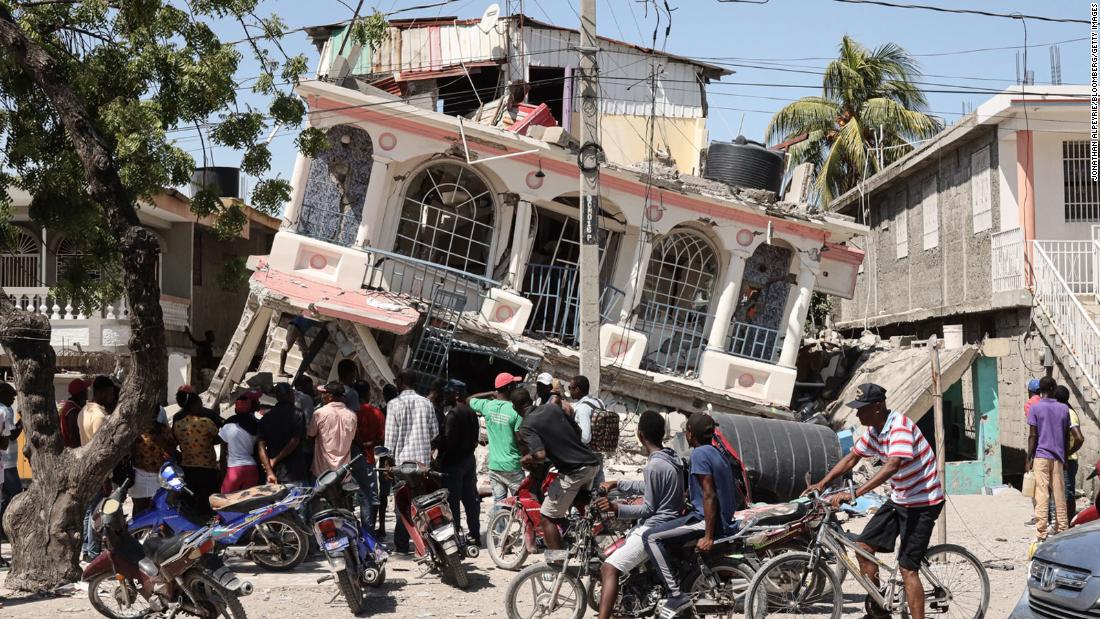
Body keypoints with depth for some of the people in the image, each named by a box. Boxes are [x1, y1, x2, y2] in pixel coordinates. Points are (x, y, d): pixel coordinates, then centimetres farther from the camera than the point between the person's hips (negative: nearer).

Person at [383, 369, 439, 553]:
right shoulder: (426, 403, 6)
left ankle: (401, 545, 0)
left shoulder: (394, 404, -6)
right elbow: (435, 431, 7)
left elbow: (390, 435, -6)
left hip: (403, 457, -3)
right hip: (424, 458, 3)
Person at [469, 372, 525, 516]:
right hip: (512, 467, -5)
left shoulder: (487, 405, -2)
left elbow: (469, 400, 19)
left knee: (498, 502, 10)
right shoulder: (515, 410, -16)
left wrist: (491, 394, 17)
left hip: (494, 465, 5)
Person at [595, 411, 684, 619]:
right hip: (670, 523, 10)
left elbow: (649, 509, -15)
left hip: (655, 529, -10)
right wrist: (617, 485, 23)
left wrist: (615, 508, -19)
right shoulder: (672, 457, 9)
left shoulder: (654, 466, -19)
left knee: (609, 569, -20)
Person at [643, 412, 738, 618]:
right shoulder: (716, 452, 16)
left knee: (651, 537, -16)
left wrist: (708, 537, -22)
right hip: (724, 520, 10)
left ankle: (676, 595, -20)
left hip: (707, 520, -10)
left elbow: (709, 495, -20)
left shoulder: (700, 454, -12)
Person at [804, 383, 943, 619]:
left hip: (923, 502, -9)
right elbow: (852, 457, 15)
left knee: (907, 569, -11)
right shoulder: (873, 430, 4)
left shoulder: (900, 426, -24)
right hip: (899, 499, 9)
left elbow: (892, 466, -36)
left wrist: (854, 494, -41)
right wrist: (822, 483, 5)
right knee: (863, 547, 4)